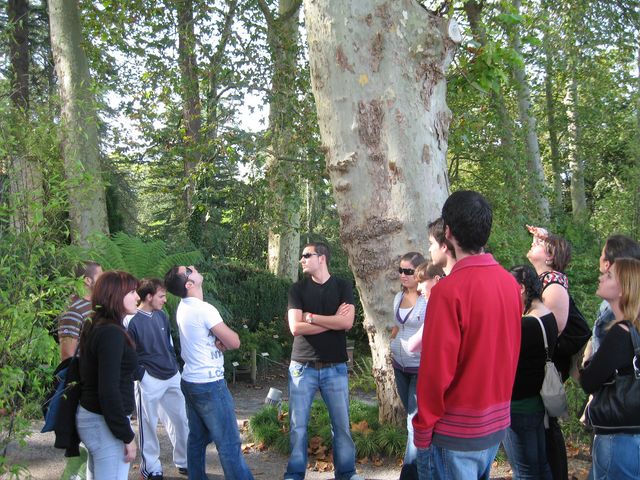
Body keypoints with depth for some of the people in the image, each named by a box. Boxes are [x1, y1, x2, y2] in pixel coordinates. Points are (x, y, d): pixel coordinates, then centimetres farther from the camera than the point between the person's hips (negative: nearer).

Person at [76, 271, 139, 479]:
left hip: (90, 415, 10)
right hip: (105, 423, -10)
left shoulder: (95, 327, 10)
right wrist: (127, 435, -18)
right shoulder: (111, 333, -19)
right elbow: (109, 390, -23)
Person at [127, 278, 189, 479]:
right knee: (148, 425, 5)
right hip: (149, 380, -6)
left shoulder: (161, 316, 6)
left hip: (172, 377, 7)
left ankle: (184, 461, 27)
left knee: (181, 420, 13)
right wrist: (141, 375, -13)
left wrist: (174, 367, 12)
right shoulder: (133, 321, -14)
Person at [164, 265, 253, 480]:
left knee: (197, 439, 15)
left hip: (190, 382, 9)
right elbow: (234, 342, -17)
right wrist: (226, 340, 4)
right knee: (229, 444, -3)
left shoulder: (183, 307, 7)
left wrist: (219, 340, -9)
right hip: (209, 385, -9)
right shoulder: (204, 309, -20)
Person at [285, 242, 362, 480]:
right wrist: (332, 321, -10)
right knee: (297, 425, 3)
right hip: (302, 367, 0)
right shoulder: (297, 289, 2)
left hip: (335, 367, 0)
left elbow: (347, 322, -13)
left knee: (342, 424, 5)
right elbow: (295, 327, -10)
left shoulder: (343, 287, 2)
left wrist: (310, 317, -10)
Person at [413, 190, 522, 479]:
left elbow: (436, 369, -18)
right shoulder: (510, 283, 0)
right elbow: (511, 353, 8)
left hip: (456, 433, -7)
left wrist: (423, 428, -8)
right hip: (497, 424, 7)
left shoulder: (450, 289, -20)